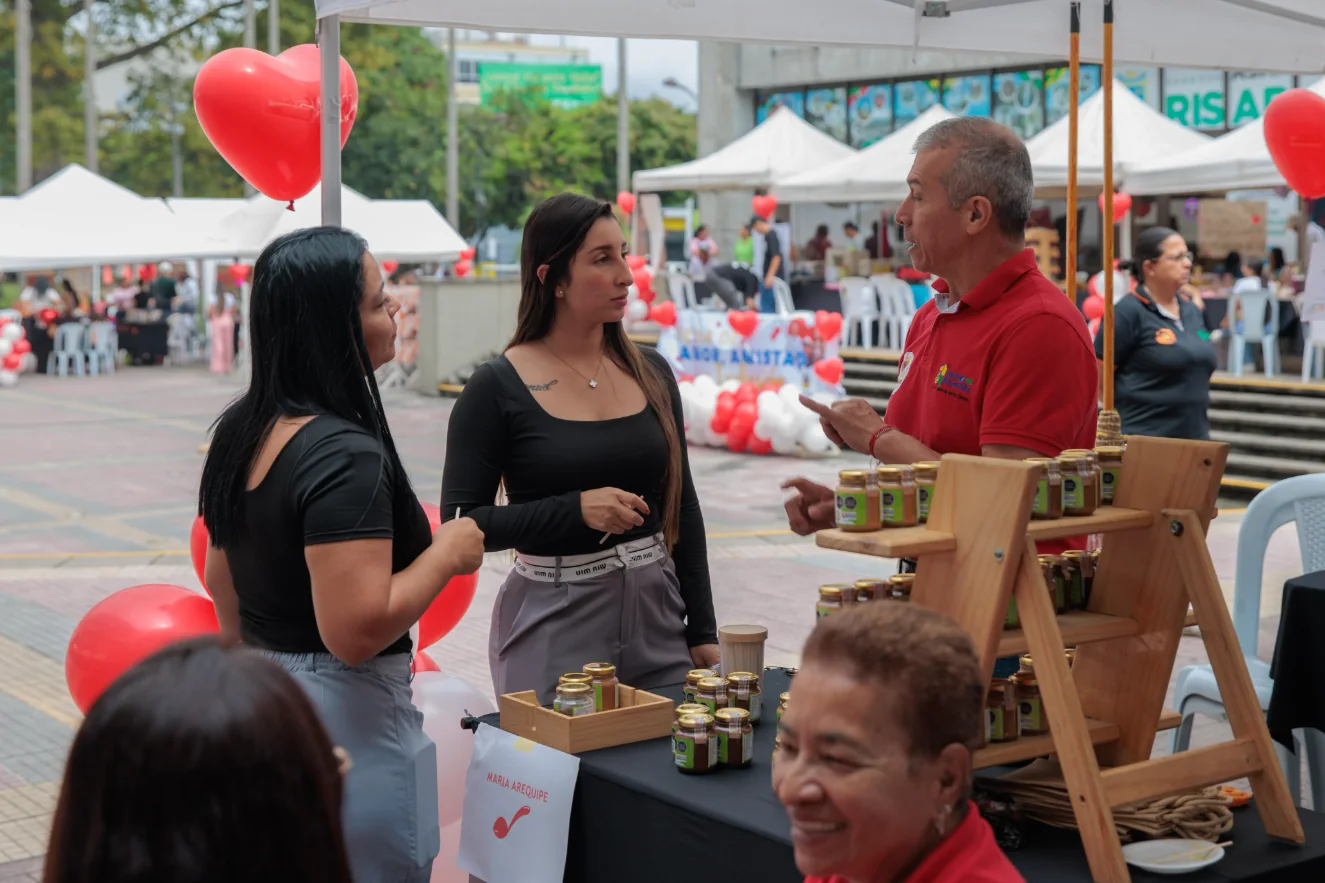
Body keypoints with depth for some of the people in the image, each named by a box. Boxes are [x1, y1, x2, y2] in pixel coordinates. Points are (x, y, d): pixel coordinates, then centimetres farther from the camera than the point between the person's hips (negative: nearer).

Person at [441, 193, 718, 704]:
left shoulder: (651, 373, 5)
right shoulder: (497, 389, -8)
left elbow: (682, 506, 10)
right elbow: (461, 525, -10)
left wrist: (702, 631, 8)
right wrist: (575, 509, -21)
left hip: (657, 611, 4)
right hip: (554, 624, -4)